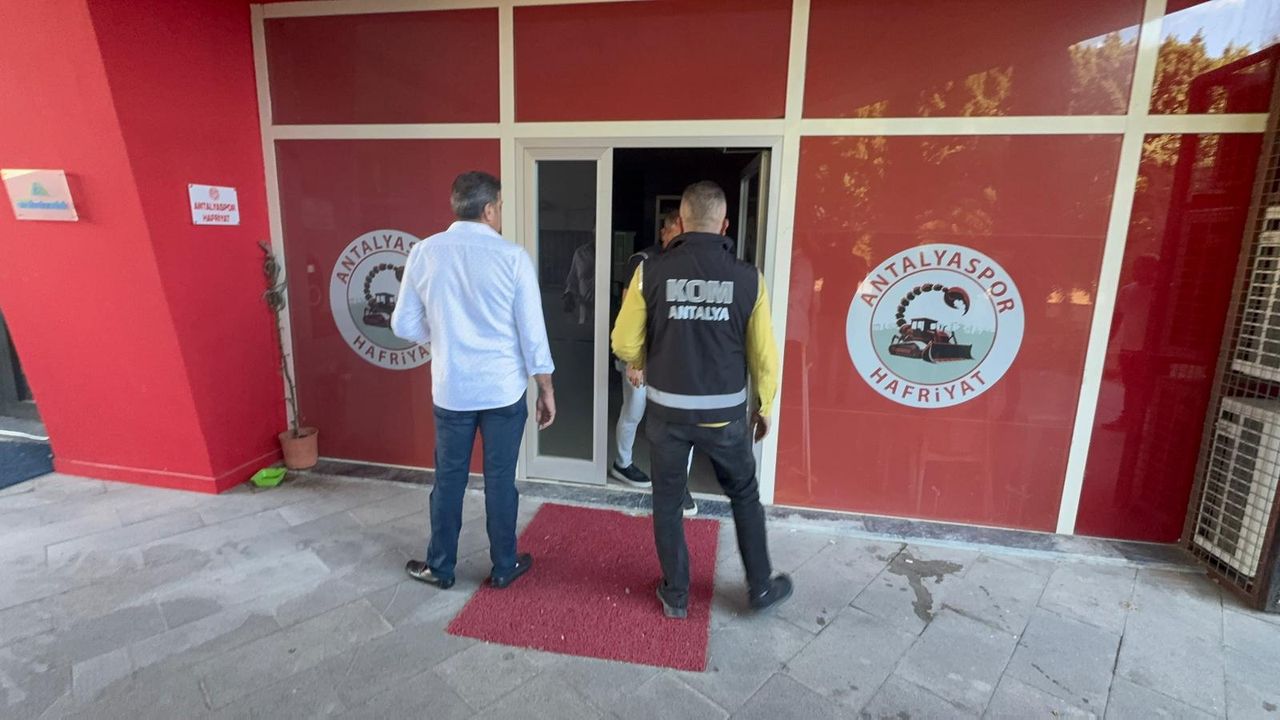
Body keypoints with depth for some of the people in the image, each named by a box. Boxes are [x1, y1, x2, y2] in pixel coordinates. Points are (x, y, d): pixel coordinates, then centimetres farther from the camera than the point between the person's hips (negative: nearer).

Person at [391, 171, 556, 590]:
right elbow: (533, 331, -9)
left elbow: (404, 325, 3)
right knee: (500, 480, 11)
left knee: (449, 480, 16)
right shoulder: (512, 256, -10)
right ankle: (504, 566, 27)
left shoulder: (424, 253, -3)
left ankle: (440, 567, 31)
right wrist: (546, 389, 1)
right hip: (504, 390, -2)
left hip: (450, 390, 2)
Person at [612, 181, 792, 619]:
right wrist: (764, 408, 13)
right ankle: (761, 587, 36)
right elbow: (763, 354, -2)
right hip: (725, 412, 1)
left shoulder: (651, 272, -10)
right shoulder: (748, 278, -7)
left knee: (667, 502, 17)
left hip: (668, 410, 0)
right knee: (745, 496, 22)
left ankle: (675, 595, 31)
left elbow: (624, 345, -6)